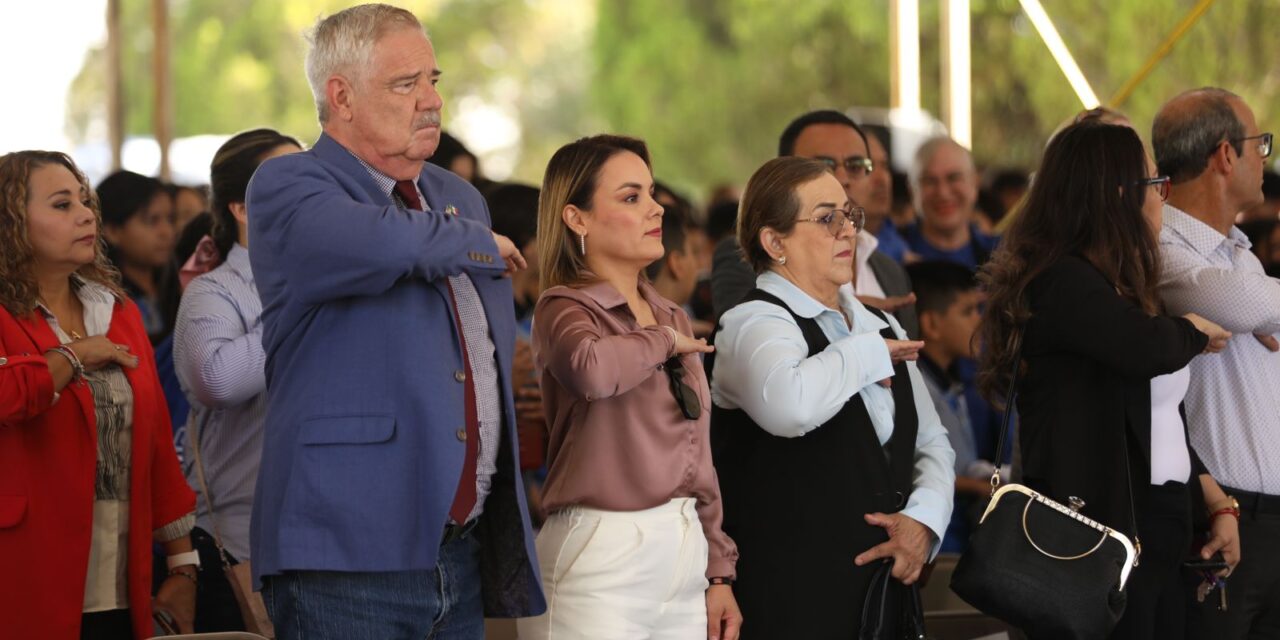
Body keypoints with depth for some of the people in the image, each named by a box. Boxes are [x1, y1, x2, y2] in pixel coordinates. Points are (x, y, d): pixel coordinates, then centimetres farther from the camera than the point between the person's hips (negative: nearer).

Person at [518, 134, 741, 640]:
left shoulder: (671, 318, 16)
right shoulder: (564, 309, -6)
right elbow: (592, 369, -31)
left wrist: (719, 571, 15)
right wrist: (662, 342, -12)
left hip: (684, 555, 7)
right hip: (602, 561, -7)